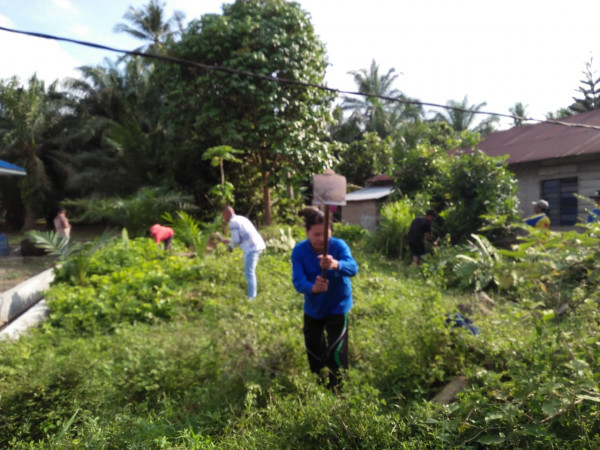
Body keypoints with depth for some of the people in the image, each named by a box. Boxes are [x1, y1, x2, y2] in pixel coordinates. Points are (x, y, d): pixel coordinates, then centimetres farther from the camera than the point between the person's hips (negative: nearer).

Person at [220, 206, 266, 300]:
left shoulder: (233, 222, -5)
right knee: (250, 272, 17)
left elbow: (236, 240, -10)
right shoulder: (241, 219, 23)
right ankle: (252, 295, 20)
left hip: (251, 248, -9)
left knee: (249, 273, -5)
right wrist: (227, 240, 35)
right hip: (259, 246, 9)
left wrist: (231, 246, 10)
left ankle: (251, 297, -6)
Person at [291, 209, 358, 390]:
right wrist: (313, 288, -52)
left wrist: (336, 265, -63)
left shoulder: (338, 245, -23)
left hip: (338, 306, -3)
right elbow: (298, 280, -29)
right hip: (313, 307, 3)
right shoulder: (299, 251, -19)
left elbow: (353, 268, -41)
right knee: (313, 350, 17)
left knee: (336, 353, -6)